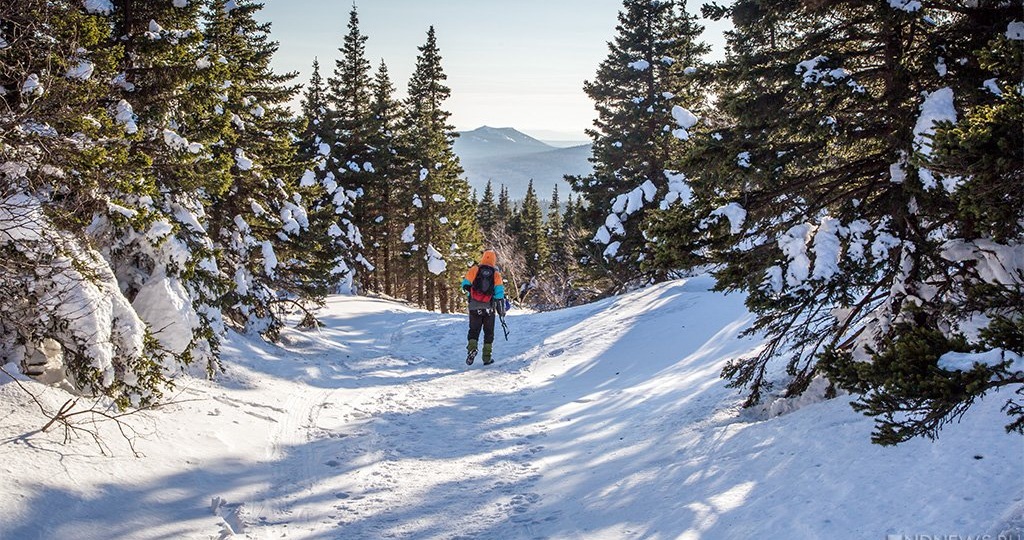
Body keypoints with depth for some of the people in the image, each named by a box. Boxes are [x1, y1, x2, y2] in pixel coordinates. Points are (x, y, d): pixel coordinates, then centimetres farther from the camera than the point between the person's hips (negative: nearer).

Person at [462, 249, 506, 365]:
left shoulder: (474, 269, -1)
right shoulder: (496, 274, 0)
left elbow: (465, 284, -1)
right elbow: (499, 292, -5)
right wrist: (501, 309, 3)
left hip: (474, 307, 0)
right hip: (489, 308, 0)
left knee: (474, 330, 12)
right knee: (489, 333, 12)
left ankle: (472, 348, -12)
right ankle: (487, 357, 10)